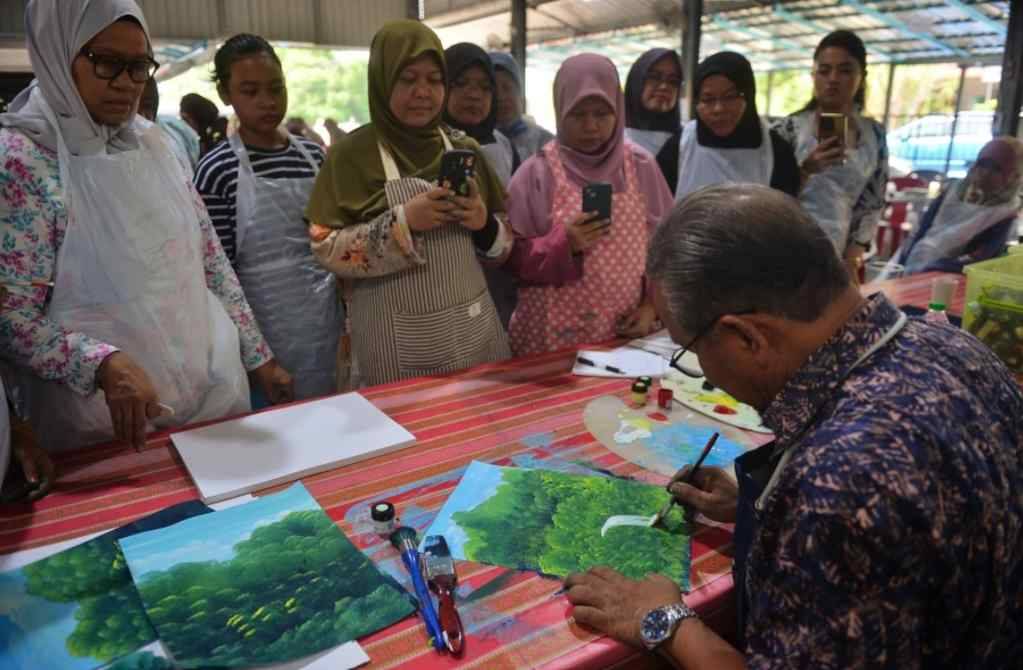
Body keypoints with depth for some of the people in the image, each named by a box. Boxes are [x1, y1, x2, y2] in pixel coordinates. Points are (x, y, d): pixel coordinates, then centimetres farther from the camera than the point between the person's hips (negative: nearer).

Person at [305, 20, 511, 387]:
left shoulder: (464, 150, 6)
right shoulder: (352, 153, -6)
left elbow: (506, 237, 10)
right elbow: (327, 249, -11)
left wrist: (484, 223, -12)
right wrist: (402, 222, -22)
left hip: (473, 328, 4)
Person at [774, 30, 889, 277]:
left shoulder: (875, 134, 7)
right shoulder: (789, 129, -4)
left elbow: (873, 200, 13)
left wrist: (857, 250, 5)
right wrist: (806, 169, -22)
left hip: (837, 259, 4)